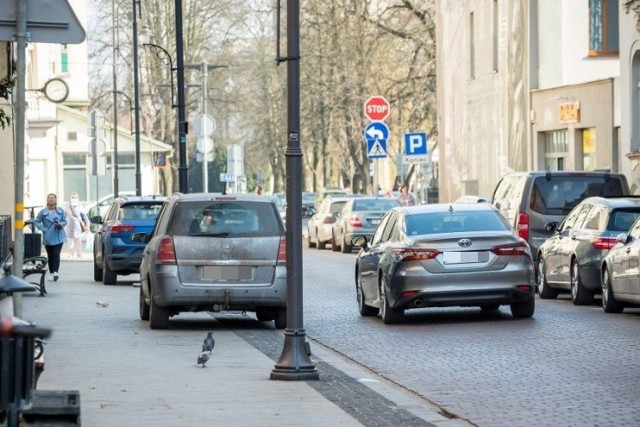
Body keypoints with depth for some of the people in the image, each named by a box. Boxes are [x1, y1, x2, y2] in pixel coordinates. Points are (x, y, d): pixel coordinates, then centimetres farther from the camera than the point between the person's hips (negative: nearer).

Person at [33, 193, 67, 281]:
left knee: (56, 254, -14)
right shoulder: (43, 212, 1)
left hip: (58, 237, -1)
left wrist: (60, 224, -15)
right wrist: (43, 229, -8)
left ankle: (55, 272, -21)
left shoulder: (61, 211, 4)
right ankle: (51, 273, 18)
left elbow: (65, 221, 7)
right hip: (48, 237, 1)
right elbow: (36, 221, 4)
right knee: (50, 256, 8)